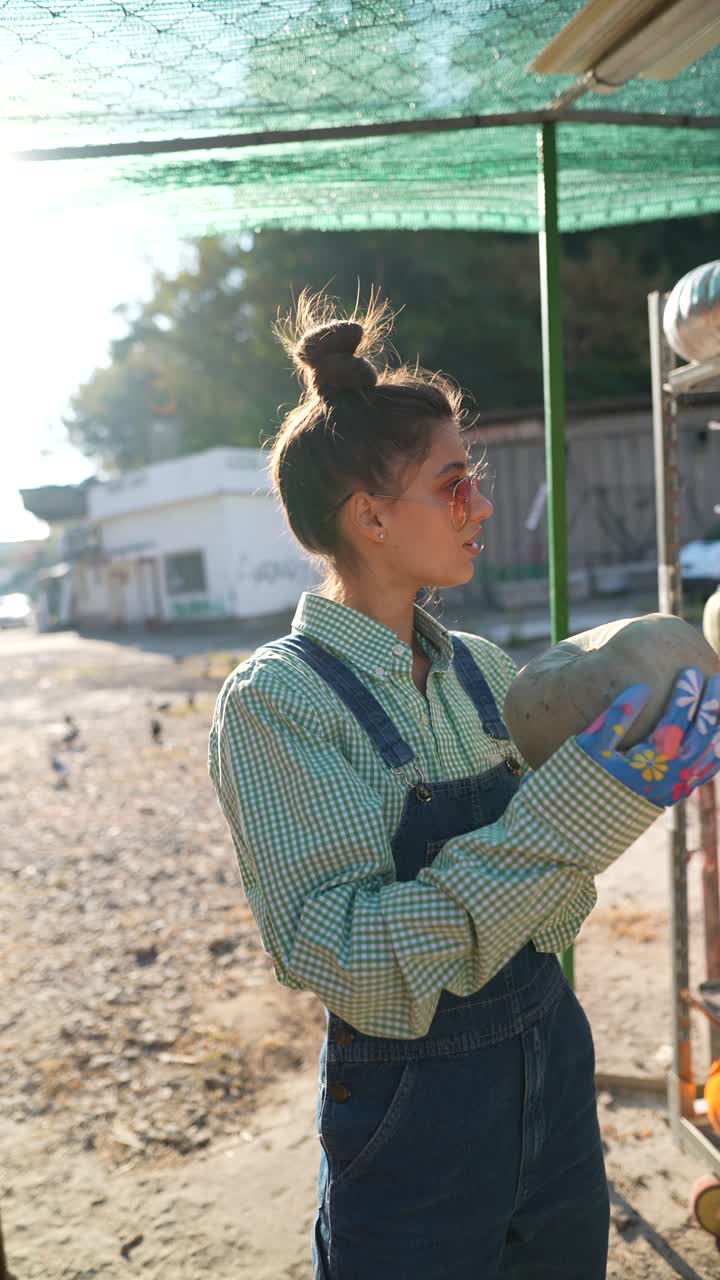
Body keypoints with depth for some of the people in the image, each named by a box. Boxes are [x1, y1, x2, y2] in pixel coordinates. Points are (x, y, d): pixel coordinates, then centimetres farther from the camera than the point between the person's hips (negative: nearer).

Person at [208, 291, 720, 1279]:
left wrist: (619, 781, -14)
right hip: (412, 1116, -5)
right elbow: (335, 955, -27)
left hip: (555, 1075, 6)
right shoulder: (276, 699, -18)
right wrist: (572, 814, -31)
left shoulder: (485, 671, -1)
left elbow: (550, 913, 2)